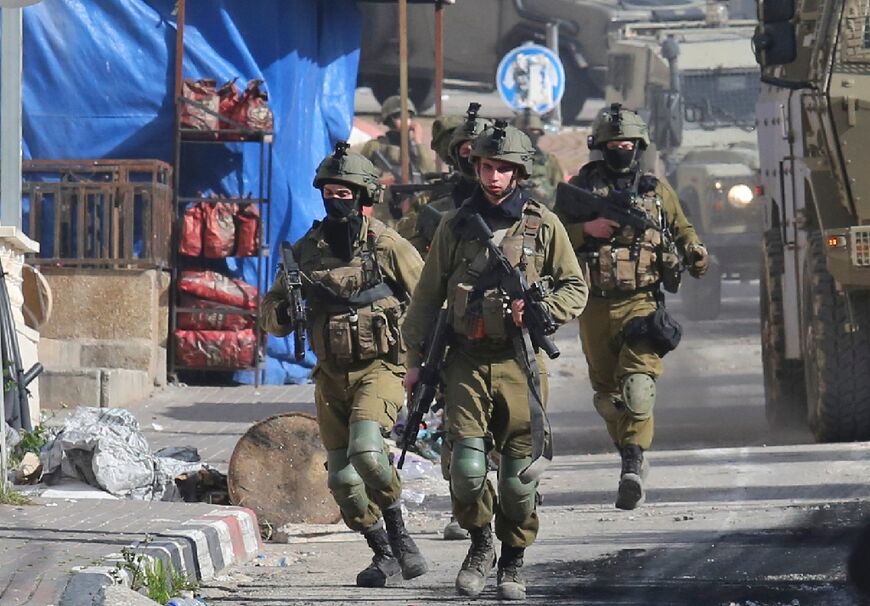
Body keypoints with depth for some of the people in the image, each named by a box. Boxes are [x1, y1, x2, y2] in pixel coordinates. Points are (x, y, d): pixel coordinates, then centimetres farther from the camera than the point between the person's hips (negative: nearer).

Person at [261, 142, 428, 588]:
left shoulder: (387, 246, -6)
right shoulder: (306, 250, 7)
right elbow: (272, 316, 13)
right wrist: (284, 310, -11)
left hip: (379, 369, -5)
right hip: (331, 378, 5)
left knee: (366, 450, -27)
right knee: (342, 477, 3)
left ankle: (399, 534, -9)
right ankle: (384, 554, 19)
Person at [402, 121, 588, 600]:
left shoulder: (543, 225, 4)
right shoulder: (455, 226, 7)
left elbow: (575, 289, 9)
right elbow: (426, 298, 12)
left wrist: (538, 309, -10)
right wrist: (415, 360, 9)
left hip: (520, 362, 0)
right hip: (467, 361, 0)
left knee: (519, 473, 2)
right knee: (466, 467, -10)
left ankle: (512, 564, 19)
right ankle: (480, 544, 15)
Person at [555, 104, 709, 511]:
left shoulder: (657, 190, 13)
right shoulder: (581, 188, 9)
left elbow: (681, 228, 26)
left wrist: (694, 251, 5)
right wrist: (587, 229, -13)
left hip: (642, 302, -2)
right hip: (596, 306, 2)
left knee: (638, 384, -21)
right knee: (607, 393, 9)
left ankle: (633, 464, -29)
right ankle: (630, 457, 28)